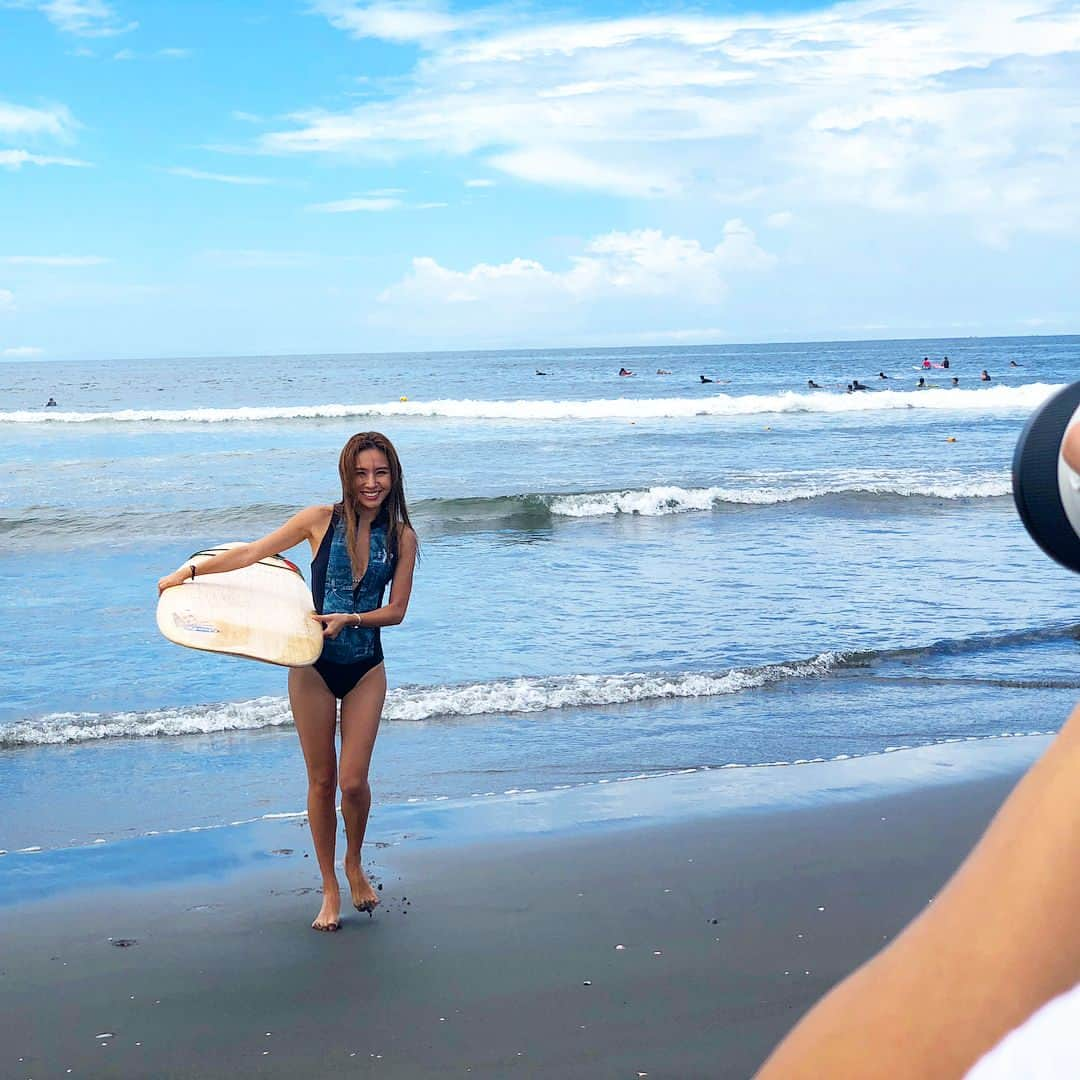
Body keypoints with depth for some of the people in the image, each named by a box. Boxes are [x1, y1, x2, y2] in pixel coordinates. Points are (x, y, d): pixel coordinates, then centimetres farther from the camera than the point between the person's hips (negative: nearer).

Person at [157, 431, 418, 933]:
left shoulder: (402, 537, -2)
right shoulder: (321, 520, -6)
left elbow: (396, 610, -1)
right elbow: (252, 553, 1)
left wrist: (350, 619, -17)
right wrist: (189, 572, 0)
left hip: (365, 669, 1)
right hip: (313, 666, 0)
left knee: (354, 782, -3)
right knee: (321, 779, 6)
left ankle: (355, 865, 28)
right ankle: (330, 887, 22)